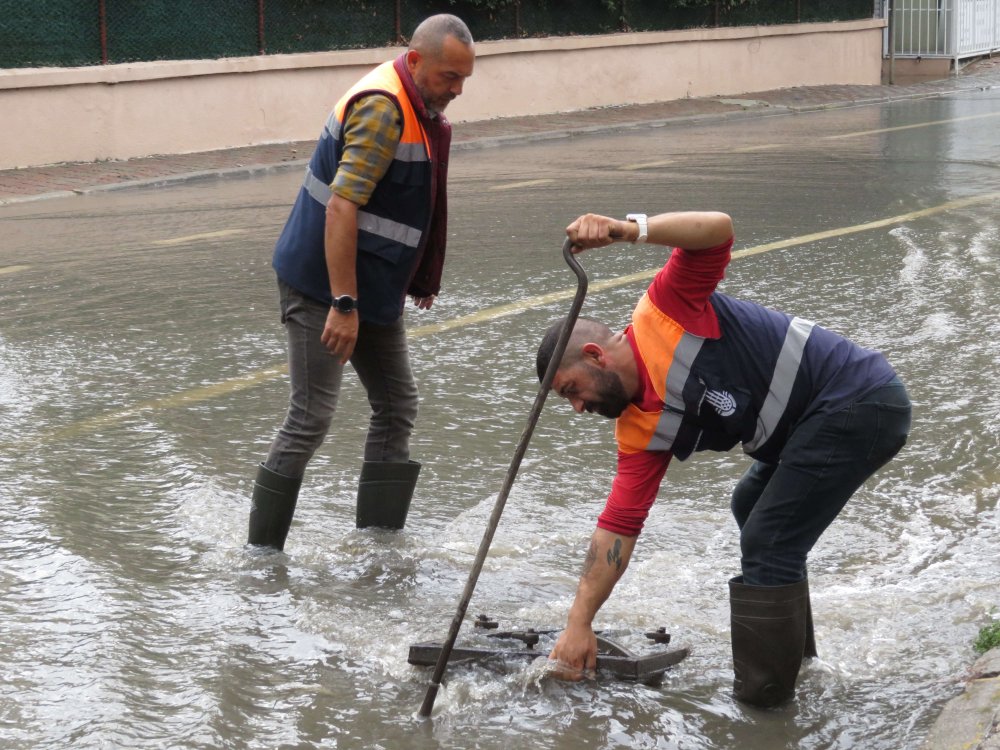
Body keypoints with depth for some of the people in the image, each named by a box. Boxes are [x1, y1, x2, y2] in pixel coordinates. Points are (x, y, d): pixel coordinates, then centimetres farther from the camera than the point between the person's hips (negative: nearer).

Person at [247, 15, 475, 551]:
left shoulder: (419, 107, 9)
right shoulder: (382, 108, -22)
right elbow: (341, 208, -27)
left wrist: (419, 280, 25)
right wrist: (343, 305, -29)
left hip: (373, 285, 10)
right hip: (323, 286, -10)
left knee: (397, 407, 12)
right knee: (310, 419, -7)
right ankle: (261, 552, 2)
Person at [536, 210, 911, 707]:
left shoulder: (661, 313, -12)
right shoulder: (641, 433, 7)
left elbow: (718, 228, -24)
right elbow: (619, 526, 4)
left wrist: (627, 229, -35)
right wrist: (578, 624, 0)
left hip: (857, 401, -10)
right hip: (811, 424, 10)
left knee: (767, 547, -10)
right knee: (752, 508, 28)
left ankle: (760, 703, -2)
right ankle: (790, 642, 45)